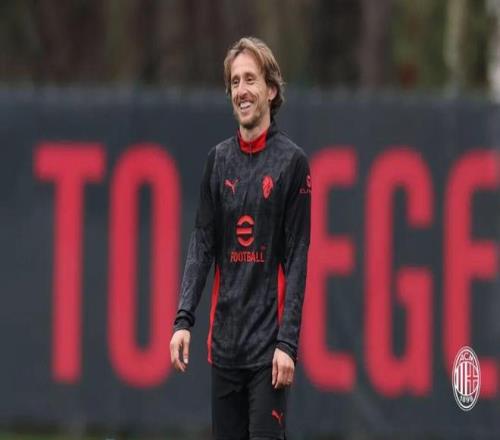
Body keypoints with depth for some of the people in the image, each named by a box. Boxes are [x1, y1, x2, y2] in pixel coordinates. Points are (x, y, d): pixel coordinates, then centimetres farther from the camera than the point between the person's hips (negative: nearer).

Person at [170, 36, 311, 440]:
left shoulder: (291, 161, -3)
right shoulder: (219, 160, 10)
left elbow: (298, 258, -6)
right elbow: (202, 244, 9)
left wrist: (288, 342, -13)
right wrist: (184, 319, -3)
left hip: (268, 344, -5)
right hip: (224, 342, 5)